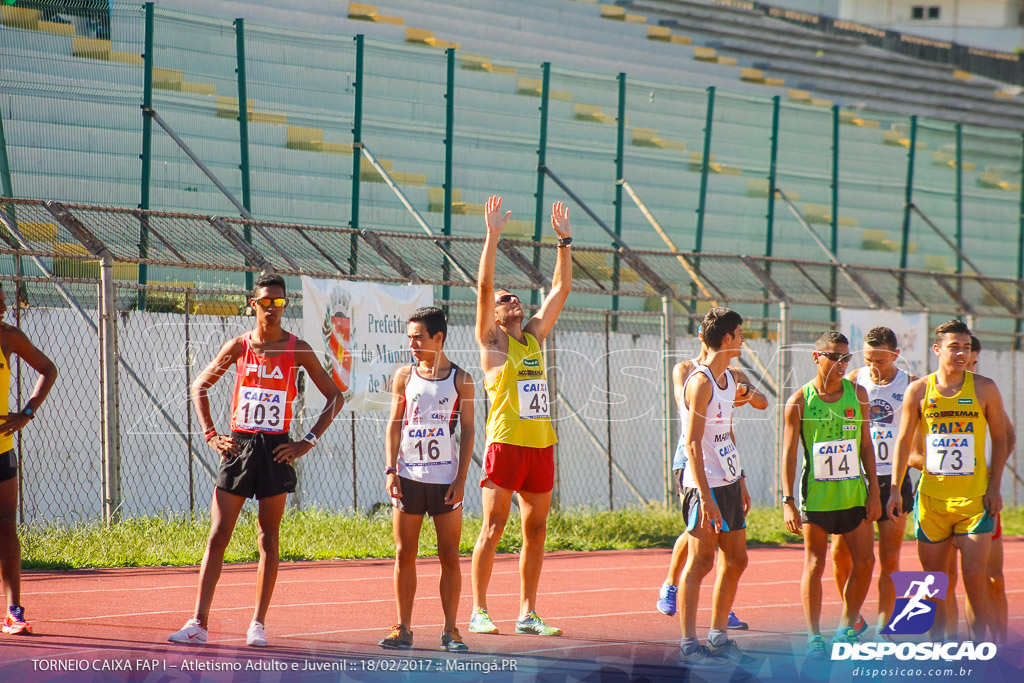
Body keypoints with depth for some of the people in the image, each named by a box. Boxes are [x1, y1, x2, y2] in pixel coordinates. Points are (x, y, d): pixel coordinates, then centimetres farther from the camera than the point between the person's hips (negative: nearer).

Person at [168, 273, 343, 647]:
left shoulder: (298, 350, 1)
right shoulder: (239, 346, 4)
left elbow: (335, 396, 5)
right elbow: (199, 386, 15)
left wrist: (309, 441, -3)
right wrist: (210, 435, 5)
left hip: (276, 450, -1)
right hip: (238, 447, 1)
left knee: (269, 538, 4)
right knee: (217, 535, -4)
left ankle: (258, 624, 11)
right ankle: (199, 623, -5)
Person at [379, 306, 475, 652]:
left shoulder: (460, 379, 2)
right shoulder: (404, 376, 7)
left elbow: (467, 432, 1)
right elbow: (393, 426, 8)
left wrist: (460, 479, -7)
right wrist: (391, 470, -3)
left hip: (446, 479, -1)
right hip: (408, 478, 1)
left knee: (450, 556, 0)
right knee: (404, 555, 1)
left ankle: (450, 630, 7)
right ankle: (403, 629, 8)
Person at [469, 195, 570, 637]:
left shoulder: (533, 336, 18)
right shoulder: (491, 341, 2)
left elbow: (561, 289, 19)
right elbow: (484, 286, -9)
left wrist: (564, 241, 13)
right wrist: (492, 236, -13)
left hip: (541, 444, 6)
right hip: (505, 443, -6)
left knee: (536, 532, 7)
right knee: (493, 529, -6)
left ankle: (527, 614, 12)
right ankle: (479, 612, -2)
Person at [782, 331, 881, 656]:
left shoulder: (857, 394, 4)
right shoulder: (799, 402, -6)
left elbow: (866, 446, 9)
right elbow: (788, 454, -5)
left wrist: (873, 490, 4)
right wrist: (788, 501, -11)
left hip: (853, 493, 3)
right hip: (815, 494, -3)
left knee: (865, 561, 1)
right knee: (814, 564, 1)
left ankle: (846, 628, 18)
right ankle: (813, 635, 9)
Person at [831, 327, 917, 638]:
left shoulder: (910, 385, 0)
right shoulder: (854, 381, 2)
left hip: (893, 480, -1)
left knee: (889, 558, -2)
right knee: (840, 553, -1)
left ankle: (883, 624, 7)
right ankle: (854, 617, 19)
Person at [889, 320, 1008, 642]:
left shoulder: (984, 388, 1)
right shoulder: (918, 391, 2)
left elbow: (1000, 439, 7)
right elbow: (904, 441, 10)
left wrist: (994, 486, -1)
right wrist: (895, 489, 4)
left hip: (975, 496, -1)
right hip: (931, 497, 1)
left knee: (975, 578, -10)